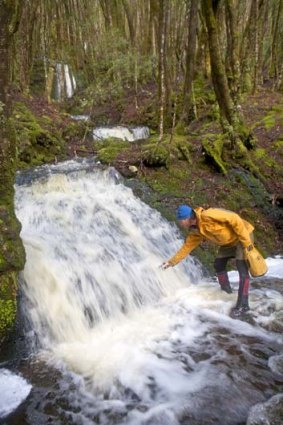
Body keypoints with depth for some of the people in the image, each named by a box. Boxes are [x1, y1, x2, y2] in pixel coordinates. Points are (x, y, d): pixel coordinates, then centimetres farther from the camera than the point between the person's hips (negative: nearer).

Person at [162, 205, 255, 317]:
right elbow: (187, 246, 8)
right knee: (218, 264, 11)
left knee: (242, 268, -14)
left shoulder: (208, 215, -31)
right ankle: (226, 291, 30)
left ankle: (243, 304, -7)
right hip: (229, 241, 9)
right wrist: (172, 261, 8)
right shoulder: (196, 231, -3)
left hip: (244, 234, -8)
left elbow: (234, 219, -30)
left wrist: (245, 240, -27)